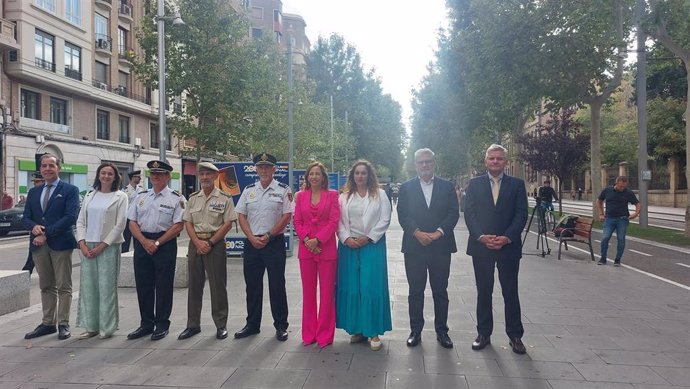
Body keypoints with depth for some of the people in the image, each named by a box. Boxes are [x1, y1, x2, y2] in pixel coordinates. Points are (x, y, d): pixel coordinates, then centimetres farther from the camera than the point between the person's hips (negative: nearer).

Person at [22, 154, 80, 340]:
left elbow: (71, 216, -12)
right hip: (39, 245, 5)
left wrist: (47, 233, -16)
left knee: (63, 286, 0)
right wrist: (34, 226, -10)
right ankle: (48, 323, 19)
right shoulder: (33, 192, 16)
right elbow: (26, 217, 13)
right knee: (46, 286, 12)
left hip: (60, 243, -5)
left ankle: (63, 324, 7)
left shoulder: (70, 190, -2)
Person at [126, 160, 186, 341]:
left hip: (165, 244, -4)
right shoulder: (141, 196, 12)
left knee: (163, 286, 1)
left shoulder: (176, 198, -2)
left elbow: (178, 225, -9)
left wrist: (157, 243, -13)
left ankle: (162, 324, 14)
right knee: (143, 285, 9)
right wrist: (144, 241, -7)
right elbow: (132, 222, 8)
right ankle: (146, 324, 22)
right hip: (142, 243, 5)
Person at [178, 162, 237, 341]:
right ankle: (193, 325, 20)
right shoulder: (193, 198, 11)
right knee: (194, 285, 9)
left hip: (215, 244, -4)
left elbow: (228, 224, -7)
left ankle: (221, 325, 10)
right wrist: (198, 242, -8)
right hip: (195, 244, 4)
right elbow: (188, 223, 8)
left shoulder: (224, 198, -2)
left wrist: (210, 242, -12)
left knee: (218, 286, 0)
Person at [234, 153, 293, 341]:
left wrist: (267, 236, -11)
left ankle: (281, 326, 13)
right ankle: (252, 325, 24)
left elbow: (287, 216, -7)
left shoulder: (283, 190, -1)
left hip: (275, 243, -4)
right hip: (252, 242, 4)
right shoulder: (248, 190, 10)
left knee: (277, 285, 1)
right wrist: (252, 238, -6)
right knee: (252, 286, 11)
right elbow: (241, 216, 7)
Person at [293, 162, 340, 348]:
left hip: (326, 248, -3)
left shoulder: (332, 195, 1)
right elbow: (297, 221, 7)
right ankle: (309, 333, 21)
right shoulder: (301, 196, 9)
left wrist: (317, 240, -13)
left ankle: (325, 334, 13)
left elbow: (334, 221, -6)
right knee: (308, 292, 10)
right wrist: (306, 240, -9)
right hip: (306, 248, 3)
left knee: (327, 292, 2)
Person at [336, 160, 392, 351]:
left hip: (372, 245, -2)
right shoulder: (344, 197, 11)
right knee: (351, 287, 3)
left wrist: (368, 238, -9)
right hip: (349, 245, 3)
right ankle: (357, 329, 14)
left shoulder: (379, 194, 5)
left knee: (372, 287, -5)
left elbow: (385, 220, -1)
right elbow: (339, 221, 6)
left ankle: (374, 331, 3)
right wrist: (347, 239, -9)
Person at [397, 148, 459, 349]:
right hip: (414, 247, 0)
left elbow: (454, 213, 0)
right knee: (415, 292, 7)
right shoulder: (406, 188, 6)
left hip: (441, 246, 1)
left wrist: (438, 232, -14)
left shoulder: (447, 187, 8)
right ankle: (415, 331, 17)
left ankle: (442, 331, 20)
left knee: (440, 291, 8)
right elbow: (403, 215, -2)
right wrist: (418, 233, -15)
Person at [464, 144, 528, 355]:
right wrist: (481, 236, -14)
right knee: (483, 291, 9)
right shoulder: (475, 183, 6)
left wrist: (507, 238, -14)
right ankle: (484, 333, 20)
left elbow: (521, 214, -2)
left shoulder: (517, 184, 4)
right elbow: (469, 213, -1)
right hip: (481, 246, 1)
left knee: (510, 292, 6)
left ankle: (515, 335, 18)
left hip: (509, 246, 0)